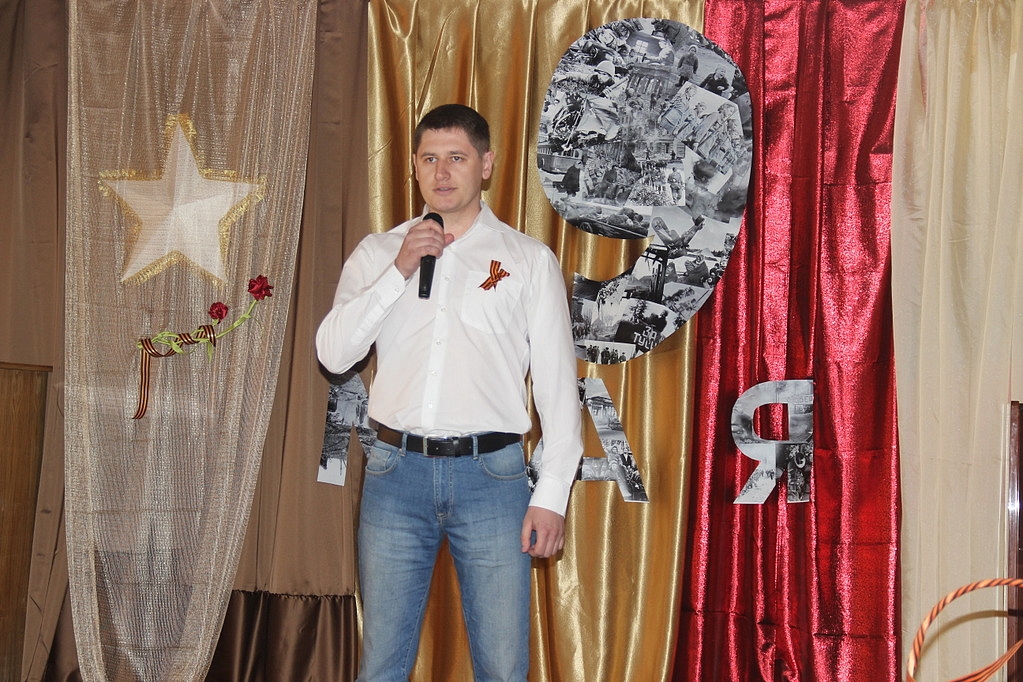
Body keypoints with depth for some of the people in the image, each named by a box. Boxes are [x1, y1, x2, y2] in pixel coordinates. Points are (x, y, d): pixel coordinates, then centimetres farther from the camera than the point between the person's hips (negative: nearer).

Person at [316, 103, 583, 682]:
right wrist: (400, 270, -10)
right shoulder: (377, 253, 10)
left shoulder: (529, 259, 4)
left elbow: (558, 383, 2)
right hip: (397, 469, 2)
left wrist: (552, 497, -4)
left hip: (491, 474, -2)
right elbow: (333, 353, -2)